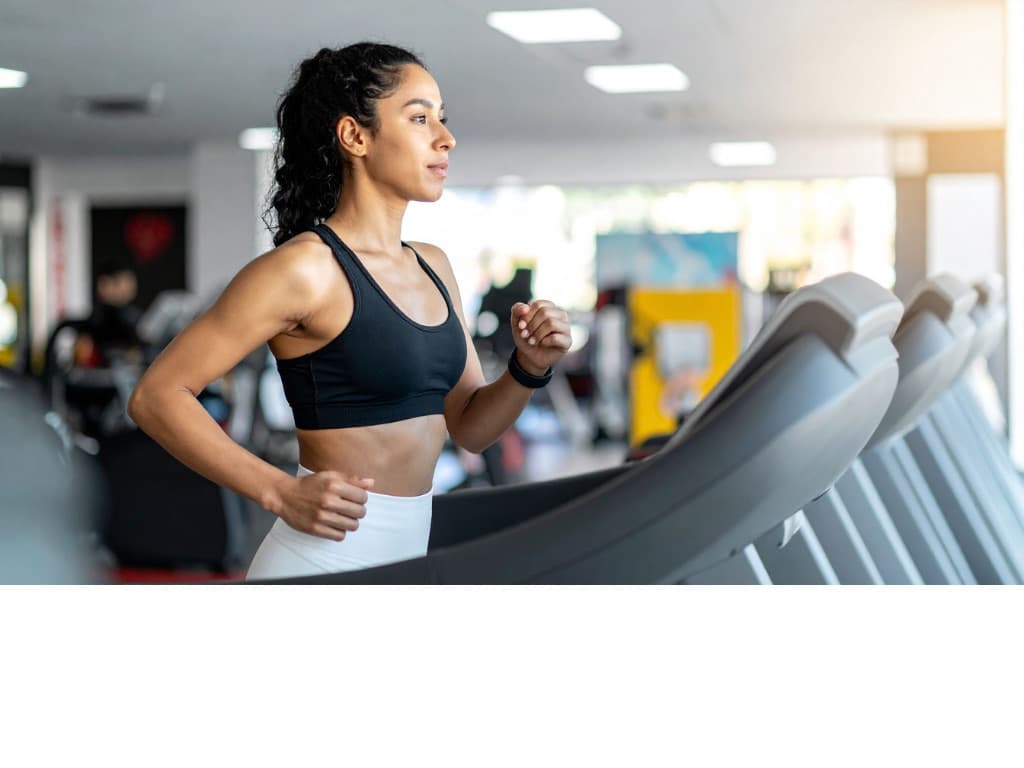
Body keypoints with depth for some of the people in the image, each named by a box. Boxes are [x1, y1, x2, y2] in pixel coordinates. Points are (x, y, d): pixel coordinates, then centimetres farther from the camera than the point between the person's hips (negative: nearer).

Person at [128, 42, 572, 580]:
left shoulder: (432, 267, 8)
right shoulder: (307, 267, -14)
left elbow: (469, 428, 13)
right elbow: (156, 397, -15)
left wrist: (529, 368, -6)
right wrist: (282, 494, -22)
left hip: (409, 554, 7)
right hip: (326, 556, -7)